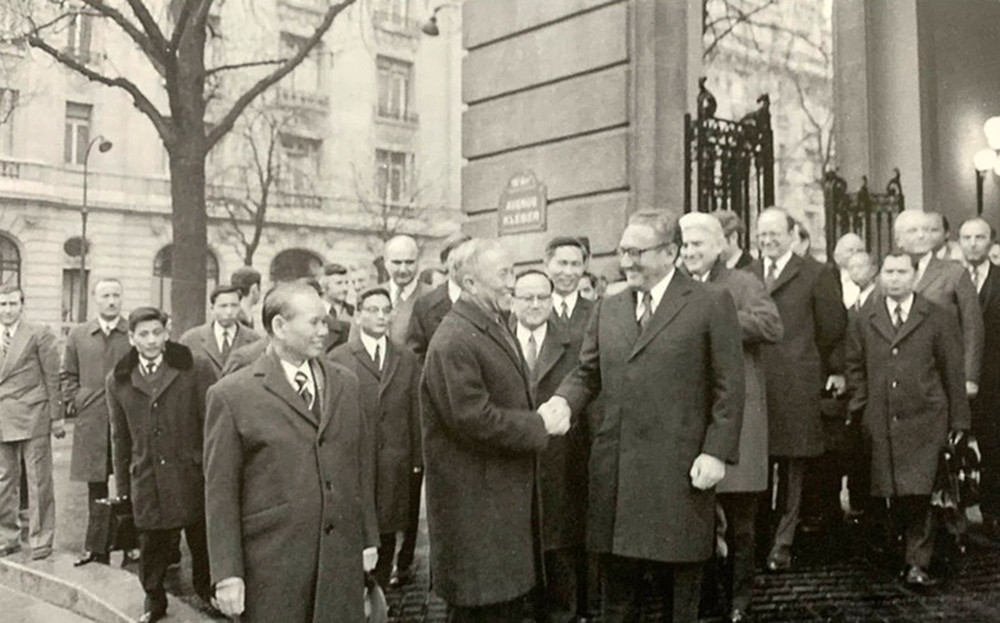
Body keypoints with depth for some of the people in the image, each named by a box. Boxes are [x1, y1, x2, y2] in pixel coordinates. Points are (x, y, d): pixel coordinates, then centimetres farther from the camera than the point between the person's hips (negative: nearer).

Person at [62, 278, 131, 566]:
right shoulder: (78, 335, 9)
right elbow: (68, 374, 17)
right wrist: (72, 402, 5)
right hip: (91, 422, 2)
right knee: (95, 486, 9)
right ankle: (97, 547, 18)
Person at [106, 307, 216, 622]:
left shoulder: (196, 369, -3)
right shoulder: (118, 380, 7)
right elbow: (120, 437, 13)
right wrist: (122, 484, 13)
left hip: (192, 475, -2)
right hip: (146, 480, 2)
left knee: (202, 540, 8)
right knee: (152, 545, 8)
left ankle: (207, 594, 30)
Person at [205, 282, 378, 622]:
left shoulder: (345, 383, 9)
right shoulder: (232, 395, -6)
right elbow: (220, 492, -6)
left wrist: (369, 539, 11)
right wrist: (227, 573, -8)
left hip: (342, 557, 4)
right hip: (271, 564, -4)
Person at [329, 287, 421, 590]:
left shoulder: (407, 360, 10)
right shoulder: (338, 358, 0)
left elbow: (416, 412, 9)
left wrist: (417, 459, 4)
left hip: (395, 465, 3)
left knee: (386, 535, 10)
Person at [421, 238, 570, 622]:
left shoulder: (496, 328, 13)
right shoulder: (454, 341, -20)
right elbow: (474, 420, -25)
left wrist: (543, 416, 5)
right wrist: (540, 426, -16)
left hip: (508, 496, 10)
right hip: (475, 505, -9)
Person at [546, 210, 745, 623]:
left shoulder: (711, 304, -2)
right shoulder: (608, 308, 13)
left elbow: (728, 387, -4)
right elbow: (586, 373, 15)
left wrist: (716, 452, -11)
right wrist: (564, 401, -6)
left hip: (680, 471, -4)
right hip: (615, 469, 4)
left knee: (681, 588, 8)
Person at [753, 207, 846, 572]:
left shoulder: (815, 275, 4)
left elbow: (833, 327, 7)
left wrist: (835, 371, 8)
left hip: (796, 385, -2)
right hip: (751, 383, 2)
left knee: (792, 466, 3)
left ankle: (783, 544, 13)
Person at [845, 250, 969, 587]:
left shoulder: (939, 319, 3)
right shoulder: (863, 320, 9)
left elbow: (953, 373, 4)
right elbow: (855, 367, 16)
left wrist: (958, 422, 3)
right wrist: (861, 405, 6)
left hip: (923, 421, -2)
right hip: (881, 422, 2)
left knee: (918, 493, -8)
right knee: (894, 494, 5)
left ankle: (918, 564, 2)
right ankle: (913, 548, 23)